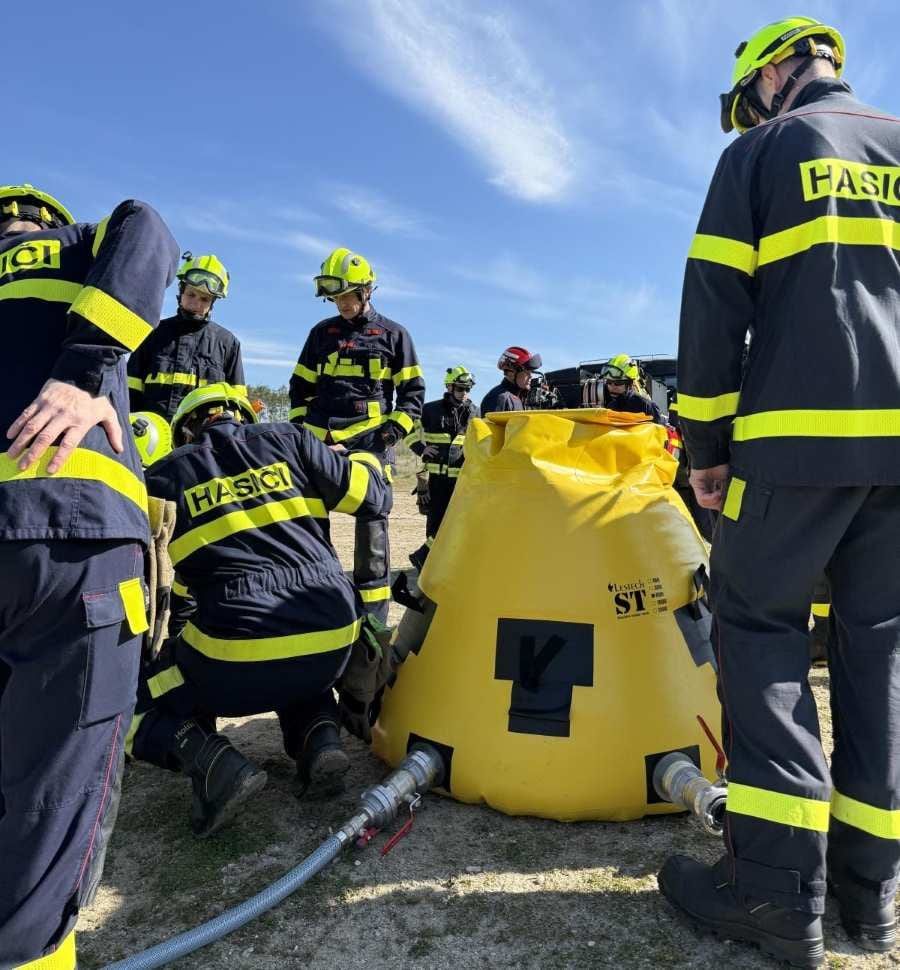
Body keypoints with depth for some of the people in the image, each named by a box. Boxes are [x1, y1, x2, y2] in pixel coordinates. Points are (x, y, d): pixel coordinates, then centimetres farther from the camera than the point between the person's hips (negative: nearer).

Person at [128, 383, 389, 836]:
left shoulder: (164, 477, 8)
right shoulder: (286, 439, 9)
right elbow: (369, 493, 12)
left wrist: (173, 643, 33)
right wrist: (365, 458, 35)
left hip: (236, 655, -3)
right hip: (333, 644, 4)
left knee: (134, 702, 21)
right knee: (299, 677, 39)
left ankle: (214, 764, -6)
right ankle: (320, 738, 9)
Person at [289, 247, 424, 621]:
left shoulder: (393, 335, 6)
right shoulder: (322, 333, 14)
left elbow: (413, 391, 6)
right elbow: (301, 386, 21)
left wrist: (394, 429, -6)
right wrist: (300, 425, 9)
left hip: (371, 443, -3)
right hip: (320, 440, 3)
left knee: (372, 524, -2)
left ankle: (374, 613, 5)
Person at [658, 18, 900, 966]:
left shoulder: (757, 153, 8)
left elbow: (713, 310, -2)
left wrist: (705, 444, 1)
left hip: (800, 434, -5)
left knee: (760, 623, 1)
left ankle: (779, 883, -3)